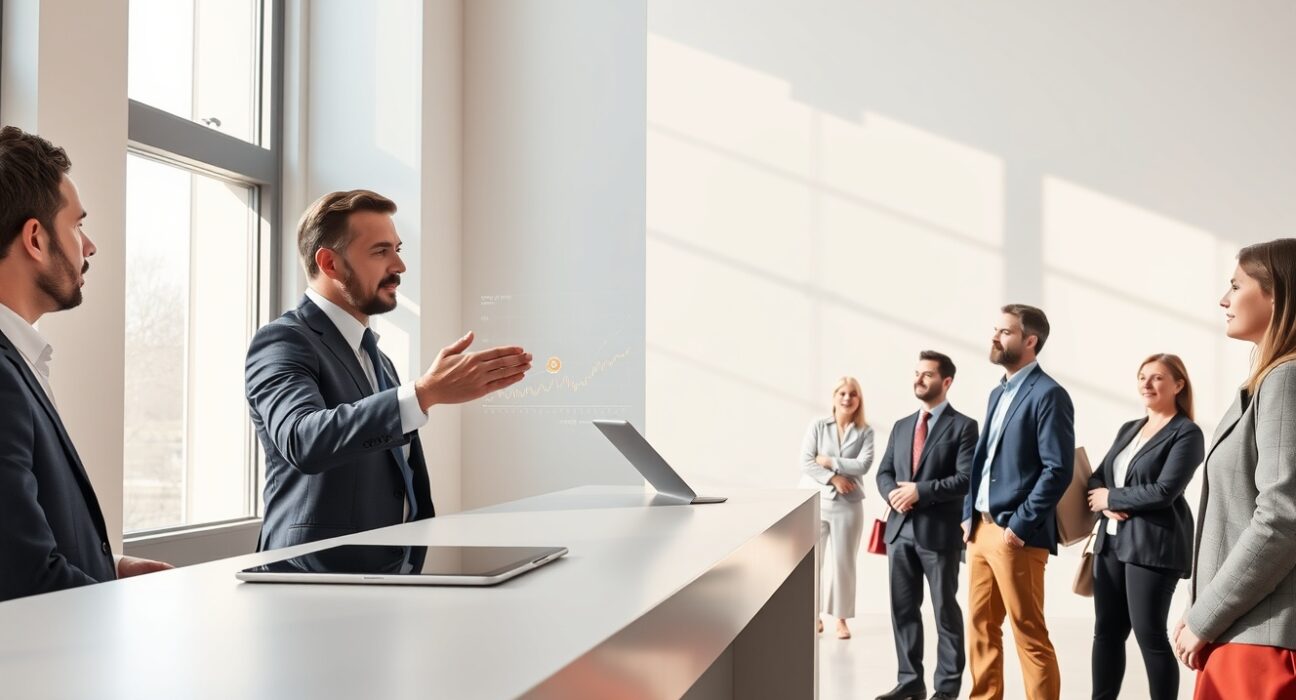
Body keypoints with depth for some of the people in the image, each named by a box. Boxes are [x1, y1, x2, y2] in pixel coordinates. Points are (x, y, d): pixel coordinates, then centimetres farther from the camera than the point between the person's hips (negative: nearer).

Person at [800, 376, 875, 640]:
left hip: (848, 505, 0)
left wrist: (829, 462, -11)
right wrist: (834, 478, -15)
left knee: (844, 563, 5)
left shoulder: (865, 431, 2)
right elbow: (806, 463, -6)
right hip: (815, 501, 0)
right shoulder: (817, 426, 1)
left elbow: (863, 465, -10)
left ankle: (841, 618, 16)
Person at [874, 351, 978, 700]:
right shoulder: (901, 426, 15)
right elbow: (883, 472, 13)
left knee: (945, 611, 4)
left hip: (940, 532, -6)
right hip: (901, 530, 6)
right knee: (903, 609, 10)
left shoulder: (963, 426, -4)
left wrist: (920, 491, -18)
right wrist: (893, 493, -8)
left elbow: (967, 479, -14)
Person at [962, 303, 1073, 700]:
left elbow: (1058, 469, -17)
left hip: (1014, 534, -9)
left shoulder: (1048, 394, -11)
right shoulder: (998, 393, 16)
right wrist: (969, 516, 11)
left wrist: (1019, 526, -18)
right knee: (981, 627, 13)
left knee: (1029, 635, -2)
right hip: (981, 529, 9)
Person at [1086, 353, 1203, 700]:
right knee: (1107, 630, 9)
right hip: (1112, 540, 7)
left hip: (1153, 544, -7)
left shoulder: (1186, 433, -7)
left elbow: (1163, 491, -17)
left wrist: (1111, 498, -7)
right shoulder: (1128, 429, 17)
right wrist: (1105, 506, -8)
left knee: (1149, 634, -3)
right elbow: (1097, 478, 13)